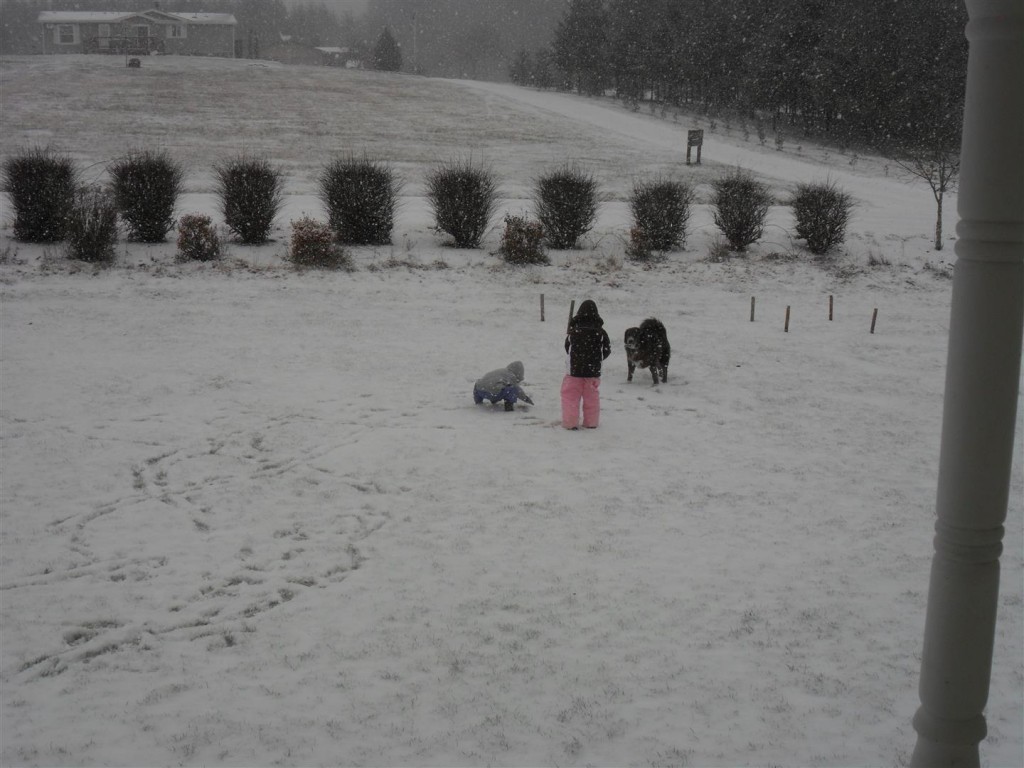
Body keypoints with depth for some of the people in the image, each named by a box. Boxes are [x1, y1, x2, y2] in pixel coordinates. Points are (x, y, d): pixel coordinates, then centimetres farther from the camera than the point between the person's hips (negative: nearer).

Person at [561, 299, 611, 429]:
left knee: (571, 396, 9)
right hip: (593, 370, 1)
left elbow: (567, 348, 2)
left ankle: (570, 422, 6)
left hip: (574, 369, -1)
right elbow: (607, 350, 0)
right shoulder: (600, 332, -8)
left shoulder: (573, 330, -9)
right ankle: (591, 422, 18)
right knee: (592, 397, 14)